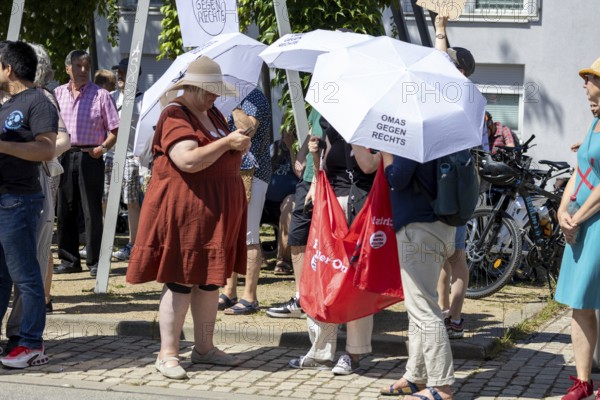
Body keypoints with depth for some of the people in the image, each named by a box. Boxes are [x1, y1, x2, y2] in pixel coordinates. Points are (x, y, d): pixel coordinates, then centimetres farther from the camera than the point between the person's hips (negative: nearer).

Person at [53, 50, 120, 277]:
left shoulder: (100, 95, 0)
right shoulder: (57, 94, 10)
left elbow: (114, 130, -1)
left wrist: (103, 147, -17)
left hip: (90, 157, -4)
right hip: (64, 155, 4)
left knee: (92, 212, -3)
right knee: (64, 211, 6)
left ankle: (95, 262, 3)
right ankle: (69, 260, 15)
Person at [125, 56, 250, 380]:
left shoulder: (214, 115, 16)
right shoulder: (175, 116, -11)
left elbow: (225, 160, 22)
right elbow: (189, 161, -24)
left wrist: (239, 147, 0)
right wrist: (226, 142, -20)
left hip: (217, 210, 8)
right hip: (184, 210, -8)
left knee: (210, 279, 10)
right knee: (181, 282, -7)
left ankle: (204, 348, 19)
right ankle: (167, 354, 0)